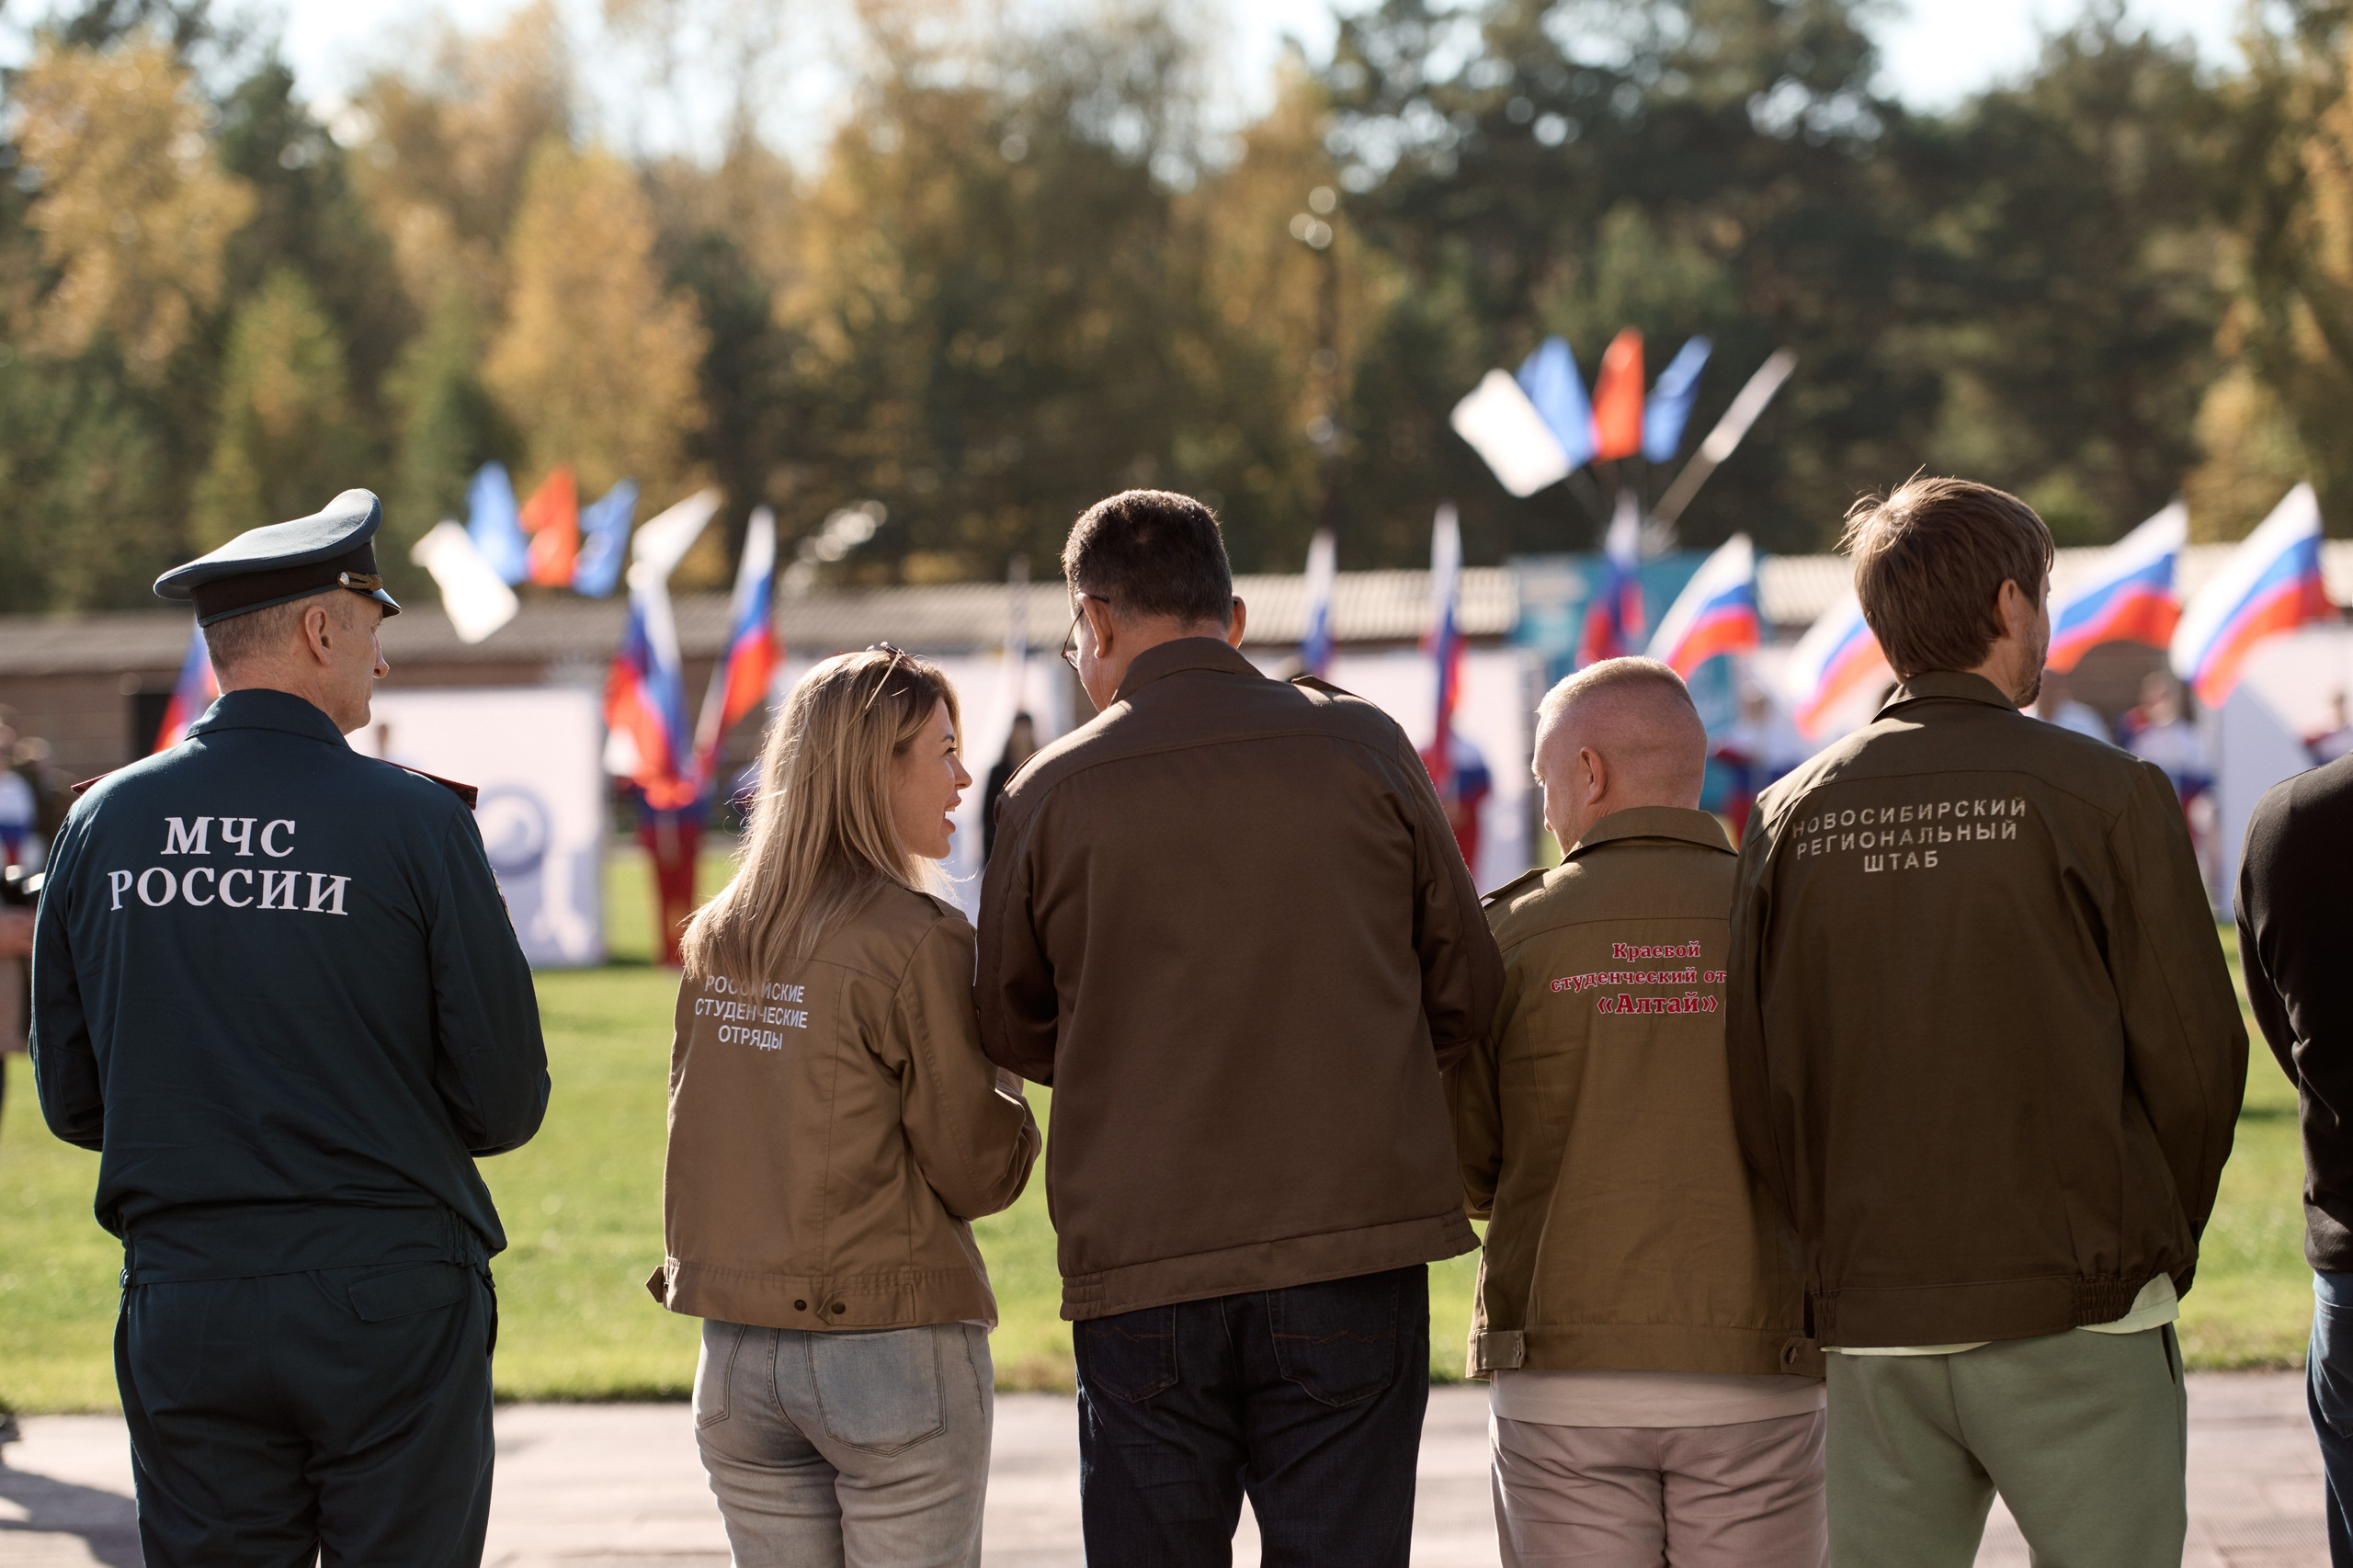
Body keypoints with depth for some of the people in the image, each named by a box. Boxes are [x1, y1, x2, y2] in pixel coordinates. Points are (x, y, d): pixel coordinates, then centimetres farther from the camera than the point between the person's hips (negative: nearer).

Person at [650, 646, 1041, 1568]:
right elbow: (977, 1173, -9)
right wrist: (1011, 1105, 7)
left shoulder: (715, 943, 7)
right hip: (892, 1347, -6)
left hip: (736, 1352, 6)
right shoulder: (917, 941, -13)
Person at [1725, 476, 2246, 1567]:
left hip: (1872, 1324, 4)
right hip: (2070, 1314, -4)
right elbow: (2193, 1055, -5)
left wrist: (1846, 1249, 13)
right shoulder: (2102, 794, -6)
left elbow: (1756, 1084, 3)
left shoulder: (1792, 819, 5)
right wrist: (2157, 1241, 10)